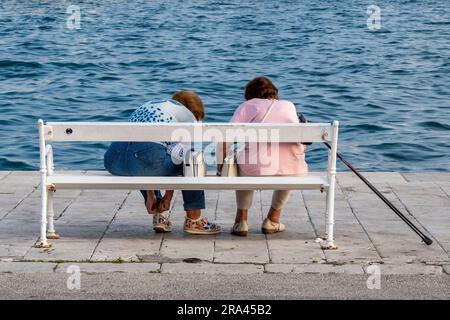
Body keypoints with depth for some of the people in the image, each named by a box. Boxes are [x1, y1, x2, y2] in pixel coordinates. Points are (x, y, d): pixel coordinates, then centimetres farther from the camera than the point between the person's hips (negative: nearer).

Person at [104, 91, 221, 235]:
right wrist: (168, 195, 20)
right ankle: (193, 219, 23)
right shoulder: (187, 115, 18)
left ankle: (158, 217, 33)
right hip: (146, 156, -7)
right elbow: (179, 157, 11)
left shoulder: (146, 106, 37)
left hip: (112, 160, 7)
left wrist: (150, 195, 33)